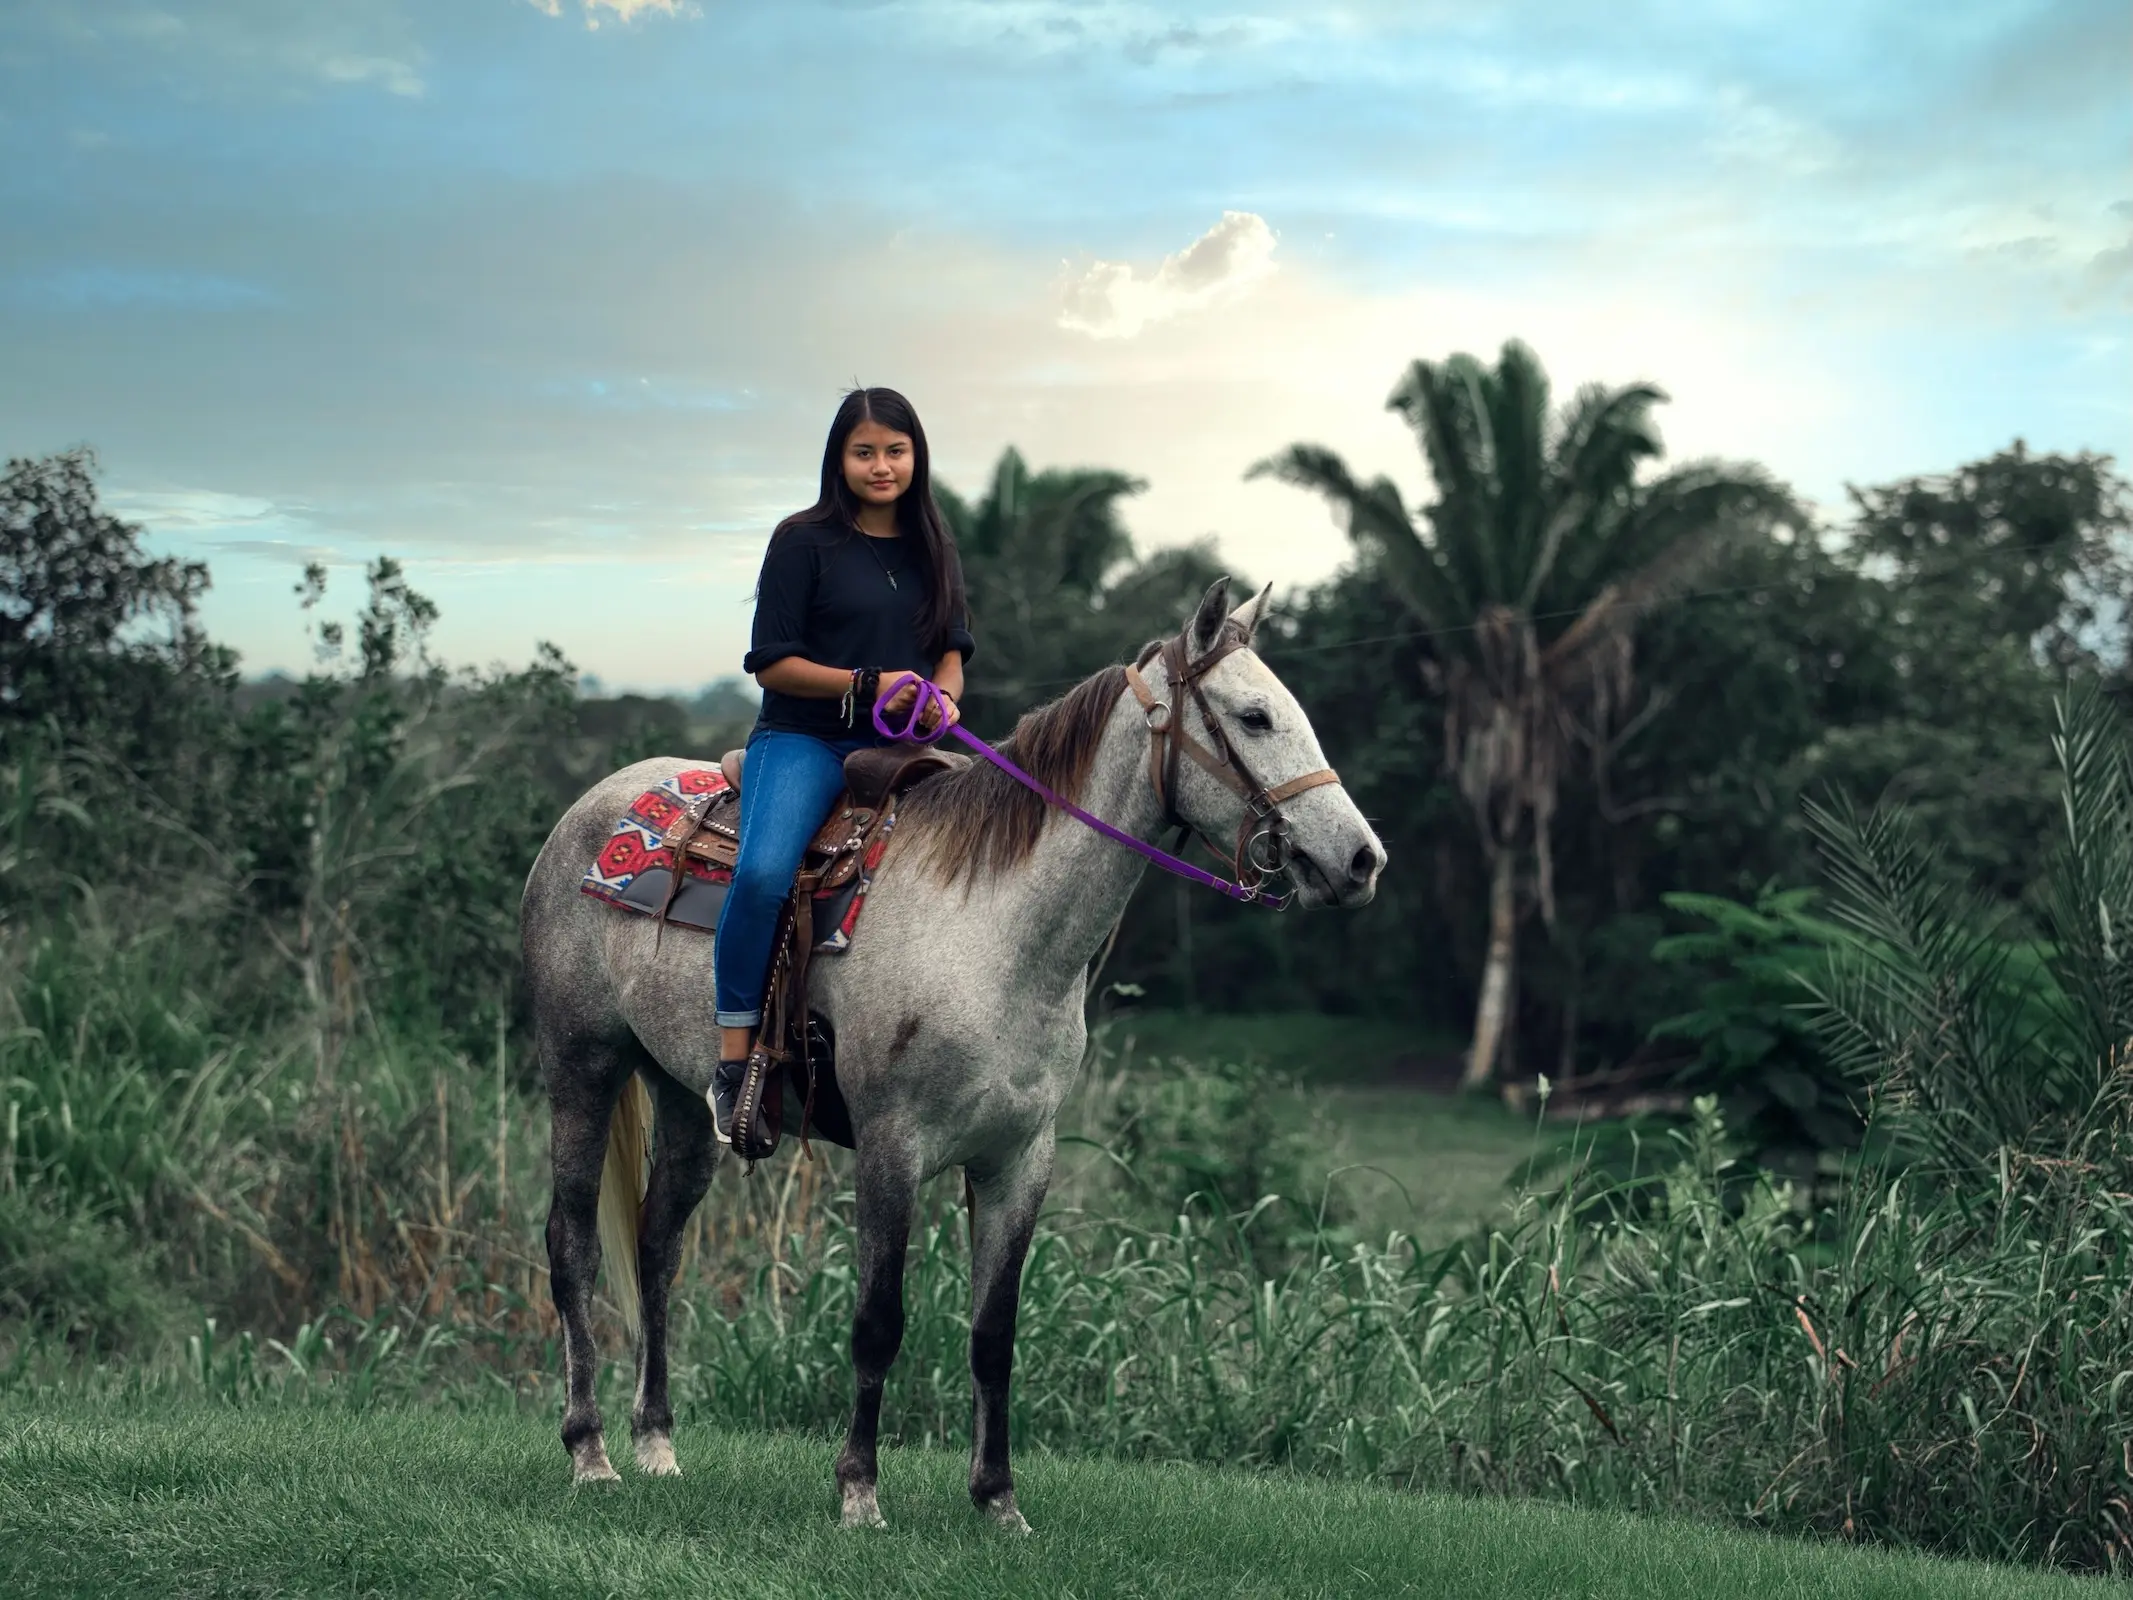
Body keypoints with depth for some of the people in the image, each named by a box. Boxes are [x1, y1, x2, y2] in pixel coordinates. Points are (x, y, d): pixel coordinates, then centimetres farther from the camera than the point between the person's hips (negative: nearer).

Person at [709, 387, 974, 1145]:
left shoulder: (934, 549, 15)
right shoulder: (804, 541, -1)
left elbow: (952, 647, 17)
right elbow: (771, 661, -4)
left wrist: (943, 697, -8)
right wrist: (869, 684, -15)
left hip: (897, 747, 5)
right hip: (804, 739, -5)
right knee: (762, 872, -31)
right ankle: (732, 1067, -23)